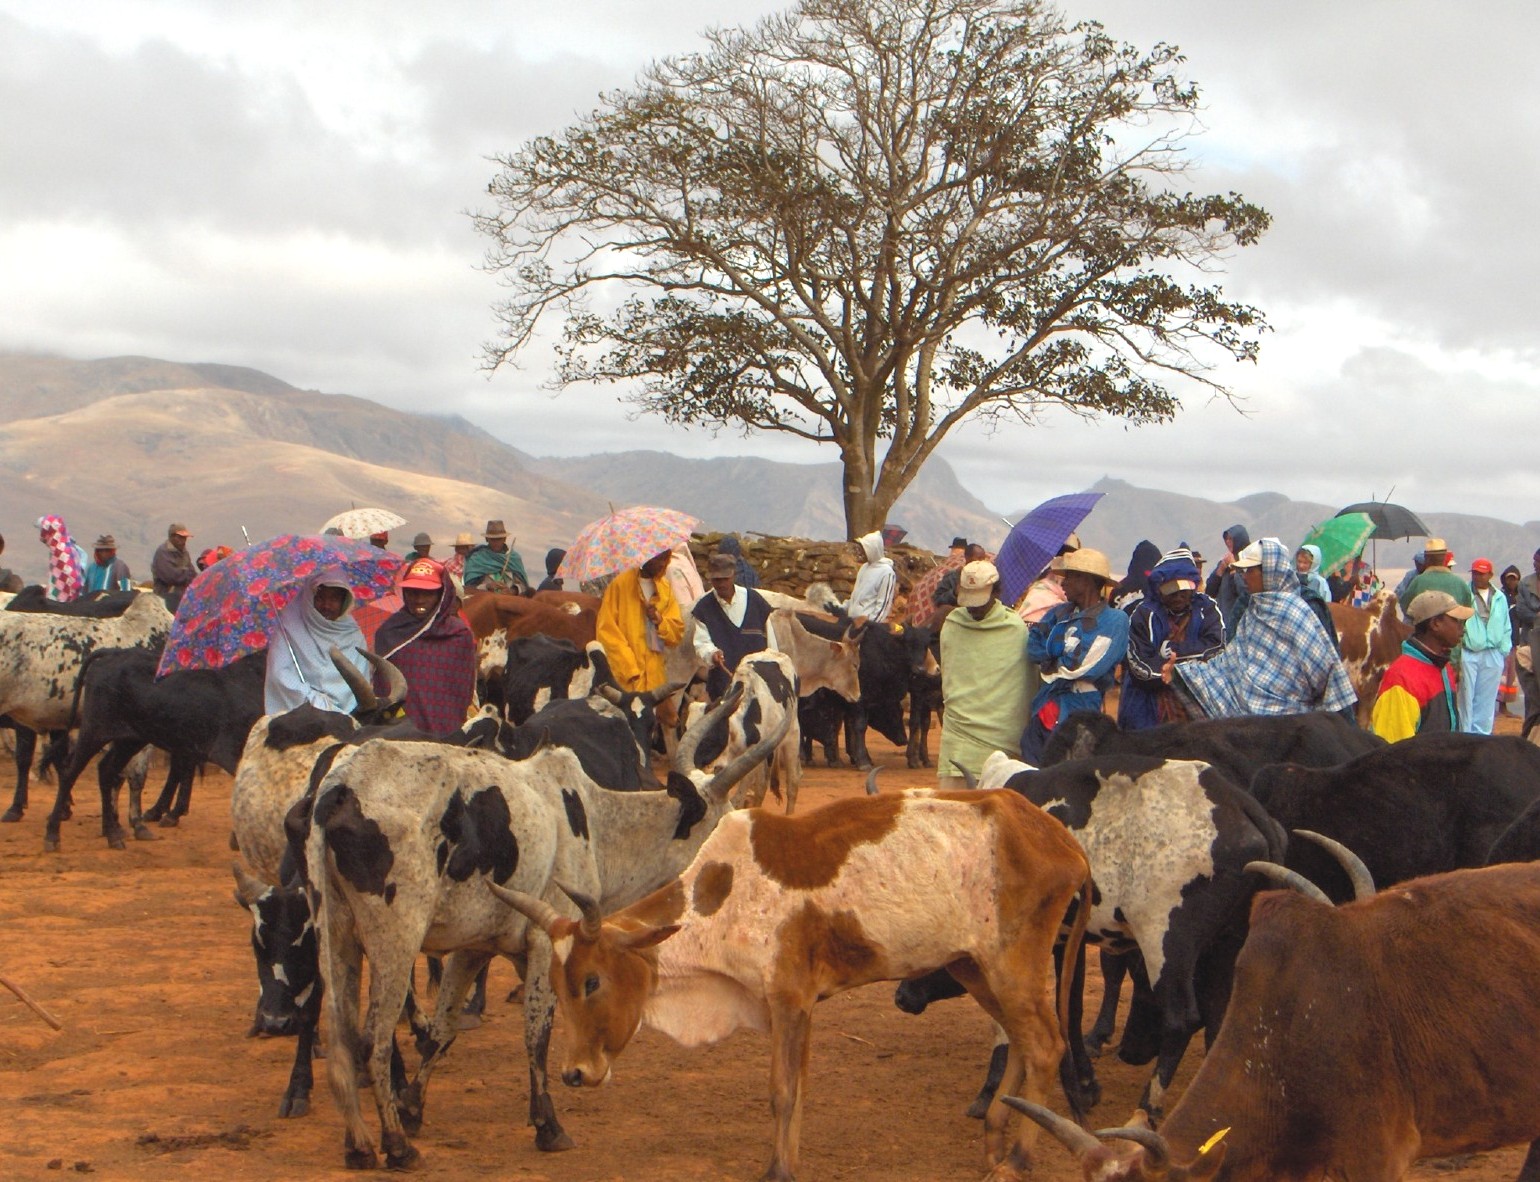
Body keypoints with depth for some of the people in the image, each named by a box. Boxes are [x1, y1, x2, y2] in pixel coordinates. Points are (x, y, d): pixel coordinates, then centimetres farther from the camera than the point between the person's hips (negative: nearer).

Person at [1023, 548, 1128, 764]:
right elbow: (1034, 649, 5)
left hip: (1081, 709, -6)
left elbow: (1086, 666, -14)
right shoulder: (1060, 613, 14)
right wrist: (1066, 660, -8)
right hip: (1046, 706, 6)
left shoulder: (1114, 620, -5)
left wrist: (1051, 666, -1)